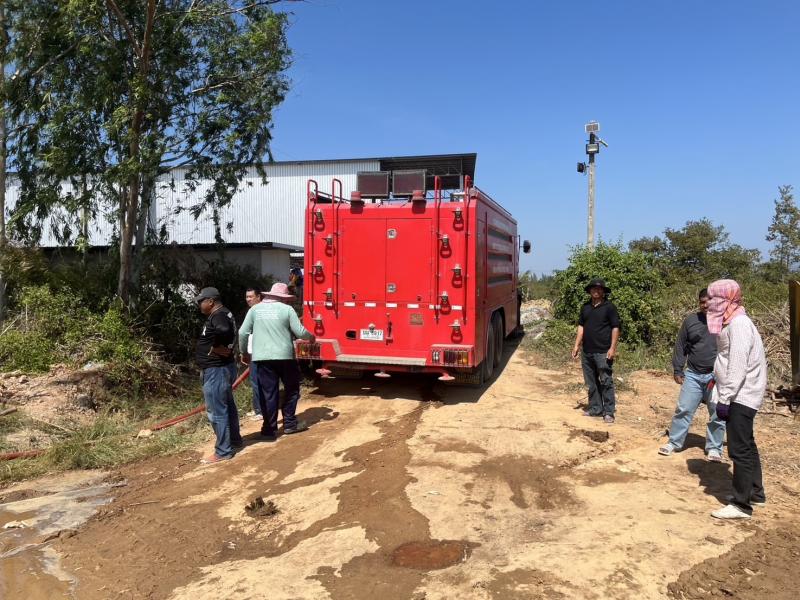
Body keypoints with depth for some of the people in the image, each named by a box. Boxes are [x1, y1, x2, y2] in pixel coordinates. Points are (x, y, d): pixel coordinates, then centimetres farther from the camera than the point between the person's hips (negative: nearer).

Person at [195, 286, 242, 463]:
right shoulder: (221, 314, 13)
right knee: (227, 405, 20)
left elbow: (223, 330, -41)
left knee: (216, 411, -4)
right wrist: (220, 347, 9)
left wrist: (215, 348, -26)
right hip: (222, 367, 11)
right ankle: (234, 440, 33)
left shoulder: (218, 316, -20)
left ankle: (223, 451, 3)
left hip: (216, 370, -11)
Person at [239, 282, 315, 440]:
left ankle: (270, 430, 10)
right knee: (292, 389, 15)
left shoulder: (255, 309, 7)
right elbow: (300, 332, -3)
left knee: (268, 394, 7)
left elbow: (242, 333, 5)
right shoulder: (287, 309, -1)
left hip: (263, 357, 2)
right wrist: (311, 337, 18)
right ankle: (289, 423, 19)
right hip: (285, 356, -2)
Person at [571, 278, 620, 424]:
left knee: (606, 382, -3)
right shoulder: (585, 307, 12)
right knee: (591, 383, 12)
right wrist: (576, 345, 9)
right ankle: (595, 408, 22)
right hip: (587, 352, 6)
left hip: (603, 352, -6)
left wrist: (612, 348, -13)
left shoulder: (609, 307, -4)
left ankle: (608, 412, 3)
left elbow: (615, 328, -6)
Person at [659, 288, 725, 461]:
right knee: (683, 409, 4)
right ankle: (674, 442, 15)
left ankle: (714, 448, 20)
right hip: (693, 374, 2)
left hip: (717, 376, -2)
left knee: (717, 414, 6)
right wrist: (677, 370, 5)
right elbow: (680, 346, 8)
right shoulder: (690, 320, 5)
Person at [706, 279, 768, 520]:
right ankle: (755, 493, 33)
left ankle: (742, 504, 3)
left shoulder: (738, 324, -20)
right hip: (742, 394, 10)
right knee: (746, 445, 20)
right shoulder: (731, 322, 11)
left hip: (742, 395, -10)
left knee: (739, 449, -5)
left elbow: (738, 366, -24)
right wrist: (722, 390, 16)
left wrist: (725, 398, -23)